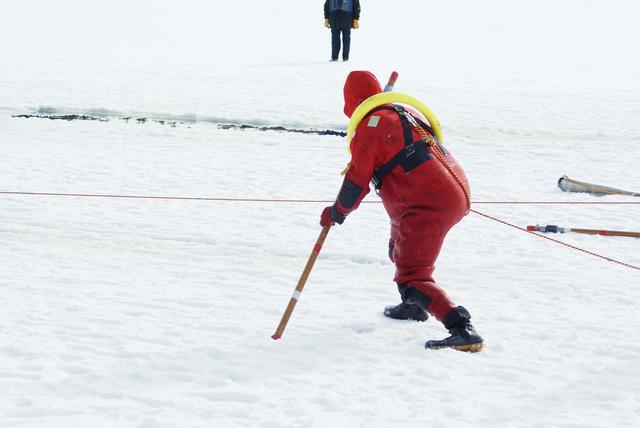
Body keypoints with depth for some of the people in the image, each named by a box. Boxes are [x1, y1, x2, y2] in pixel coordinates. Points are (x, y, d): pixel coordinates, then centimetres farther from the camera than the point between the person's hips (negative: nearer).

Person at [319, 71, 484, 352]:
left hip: (429, 207, -10)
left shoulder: (369, 129, -8)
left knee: (412, 278, -14)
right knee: (401, 248, 33)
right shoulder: (404, 113, 17)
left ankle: (462, 329, -30)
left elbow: (356, 182, -6)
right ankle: (413, 307, 52)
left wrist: (337, 213, 11)